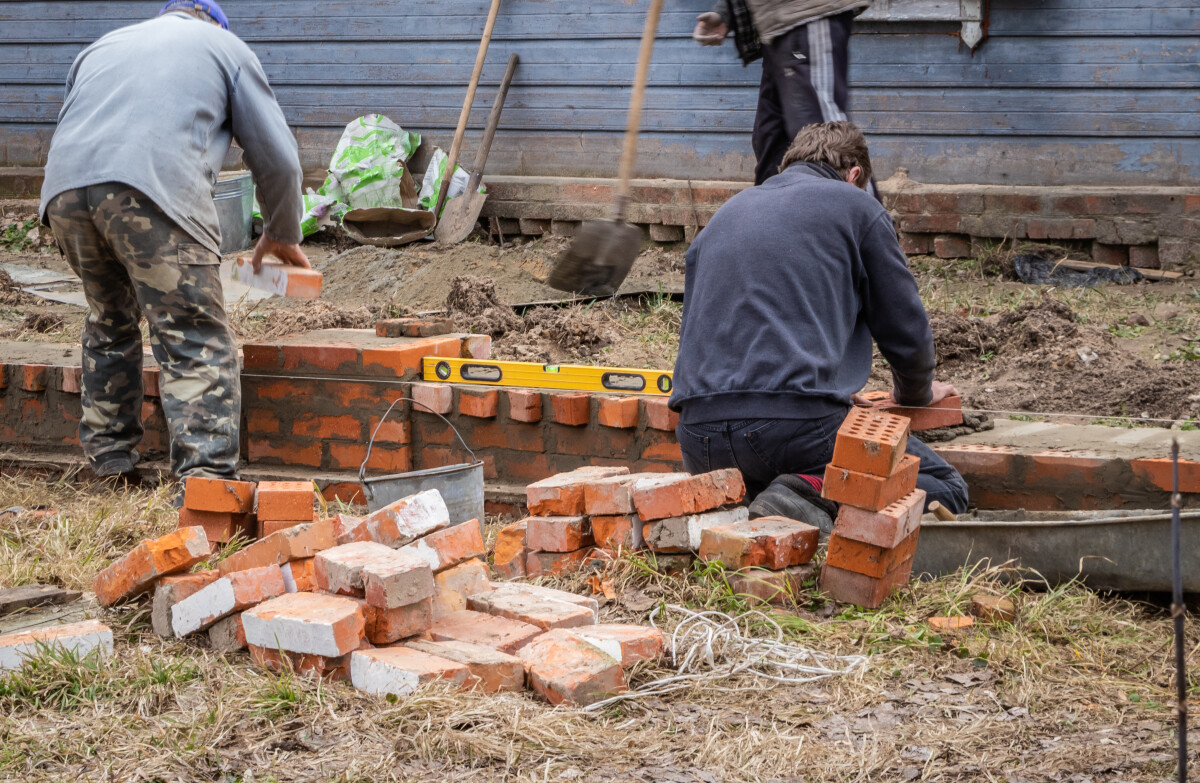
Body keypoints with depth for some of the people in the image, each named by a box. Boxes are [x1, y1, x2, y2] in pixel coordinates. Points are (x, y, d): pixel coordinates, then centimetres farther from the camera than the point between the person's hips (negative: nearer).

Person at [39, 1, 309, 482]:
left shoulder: (104, 44, 37)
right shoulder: (225, 46, 25)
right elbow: (278, 158, 21)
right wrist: (282, 236, 38)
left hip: (64, 189, 5)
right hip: (155, 189, -5)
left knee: (108, 324, 25)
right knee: (198, 343, -4)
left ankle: (108, 457, 30)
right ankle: (206, 473, -16)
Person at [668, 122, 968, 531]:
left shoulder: (726, 213, 25)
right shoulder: (857, 208, 9)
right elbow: (906, 333, 12)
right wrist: (916, 393, 35)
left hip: (700, 442, 5)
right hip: (800, 428, -5)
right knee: (945, 487, 9)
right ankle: (815, 490, -15)